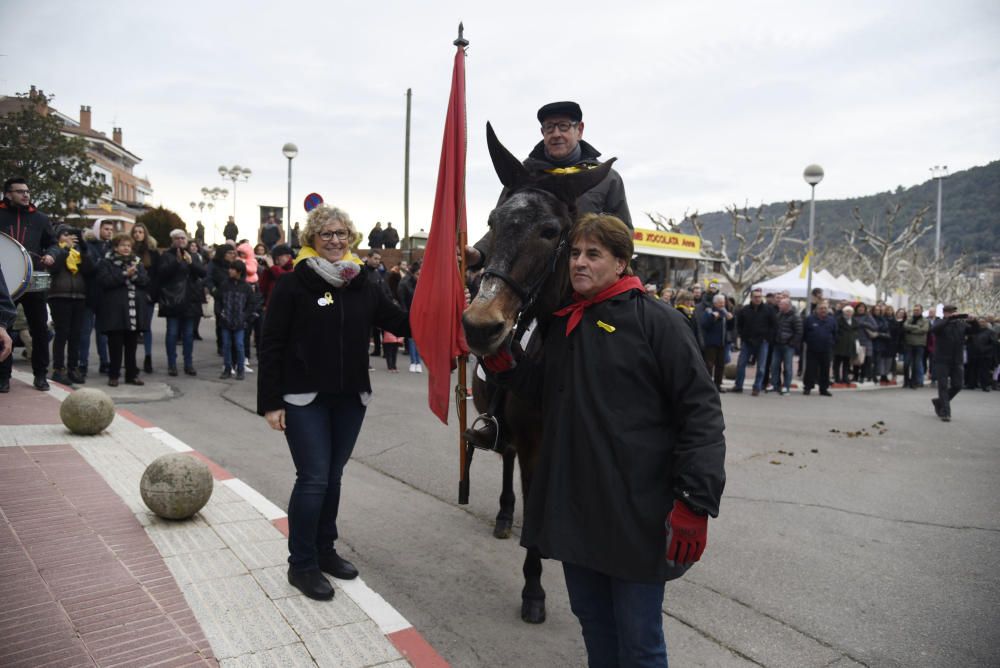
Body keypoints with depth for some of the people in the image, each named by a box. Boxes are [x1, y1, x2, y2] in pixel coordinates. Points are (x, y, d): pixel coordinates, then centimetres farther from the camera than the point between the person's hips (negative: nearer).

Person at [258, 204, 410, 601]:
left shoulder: (363, 287, 5)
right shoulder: (293, 285, -7)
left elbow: (402, 323, 5)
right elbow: (271, 346, -7)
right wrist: (270, 402, -11)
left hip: (350, 399, 5)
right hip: (304, 399, -4)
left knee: (333, 477, 14)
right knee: (313, 479, -3)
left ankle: (325, 550, 31)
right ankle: (301, 564, 14)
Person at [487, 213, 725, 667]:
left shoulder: (656, 321, -11)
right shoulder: (562, 325, 11)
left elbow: (701, 412, -14)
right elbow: (541, 390, 20)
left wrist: (694, 504, -19)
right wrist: (499, 360, 4)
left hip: (636, 515, -6)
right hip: (572, 508, 7)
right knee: (592, 620, 22)